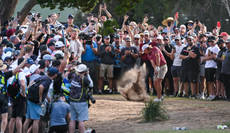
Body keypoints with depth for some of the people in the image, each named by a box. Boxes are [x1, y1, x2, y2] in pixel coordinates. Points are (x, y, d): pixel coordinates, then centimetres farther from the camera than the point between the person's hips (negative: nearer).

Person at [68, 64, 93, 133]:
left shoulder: (73, 74, 0)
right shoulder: (84, 78, -18)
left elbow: (67, 78, 21)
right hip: (81, 102, -7)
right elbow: (91, 85, -2)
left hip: (72, 101, 7)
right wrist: (88, 75, 2)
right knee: (81, 120, -5)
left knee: (72, 119, 10)